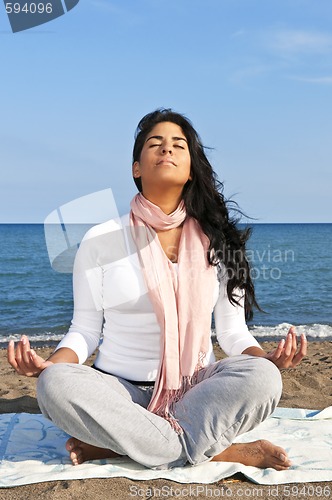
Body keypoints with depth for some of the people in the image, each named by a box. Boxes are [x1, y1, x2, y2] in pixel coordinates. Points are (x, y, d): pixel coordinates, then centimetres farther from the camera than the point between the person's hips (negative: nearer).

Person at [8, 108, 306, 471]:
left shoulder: (217, 242, 5)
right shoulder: (101, 240, 1)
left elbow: (233, 332, 5)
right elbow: (85, 330, 2)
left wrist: (267, 358, -16)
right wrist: (52, 363, -19)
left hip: (197, 391, 1)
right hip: (120, 391, -1)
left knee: (260, 377, -29)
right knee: (55, 385, -32)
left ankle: (115, 443, -22)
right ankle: (222, 451, -26)